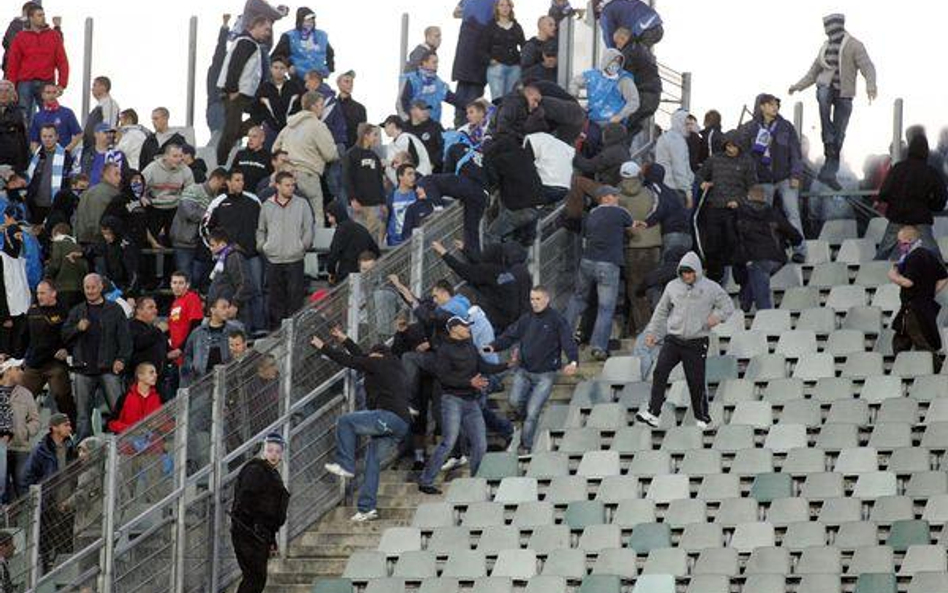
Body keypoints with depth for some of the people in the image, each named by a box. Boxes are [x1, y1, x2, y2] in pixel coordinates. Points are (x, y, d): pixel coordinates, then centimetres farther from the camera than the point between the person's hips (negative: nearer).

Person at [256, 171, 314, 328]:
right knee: (275, 298, 6)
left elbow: (308, 228, 5)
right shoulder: (267, 206, 8)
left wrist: (304, 245, -2)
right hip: (273, 259, 2)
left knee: (295, 297, -4)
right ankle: (275, 329, 12)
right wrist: (262, 245, 6)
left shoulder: (302, 204, 3)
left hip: (295, 258, -2)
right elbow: (260, 230, 18)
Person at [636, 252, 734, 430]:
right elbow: (661, 311, 17)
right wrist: (652, 332, 15)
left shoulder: (710, 288, -2)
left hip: (696, 343, -2)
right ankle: (652, 412, -12)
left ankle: (702, 417, 20)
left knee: (696, 381, 2)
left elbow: (728, 306, 5)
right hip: (673, 340, 2)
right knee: (660, 372, -13)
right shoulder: (673, 286, 6)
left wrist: (718, 316, -15)